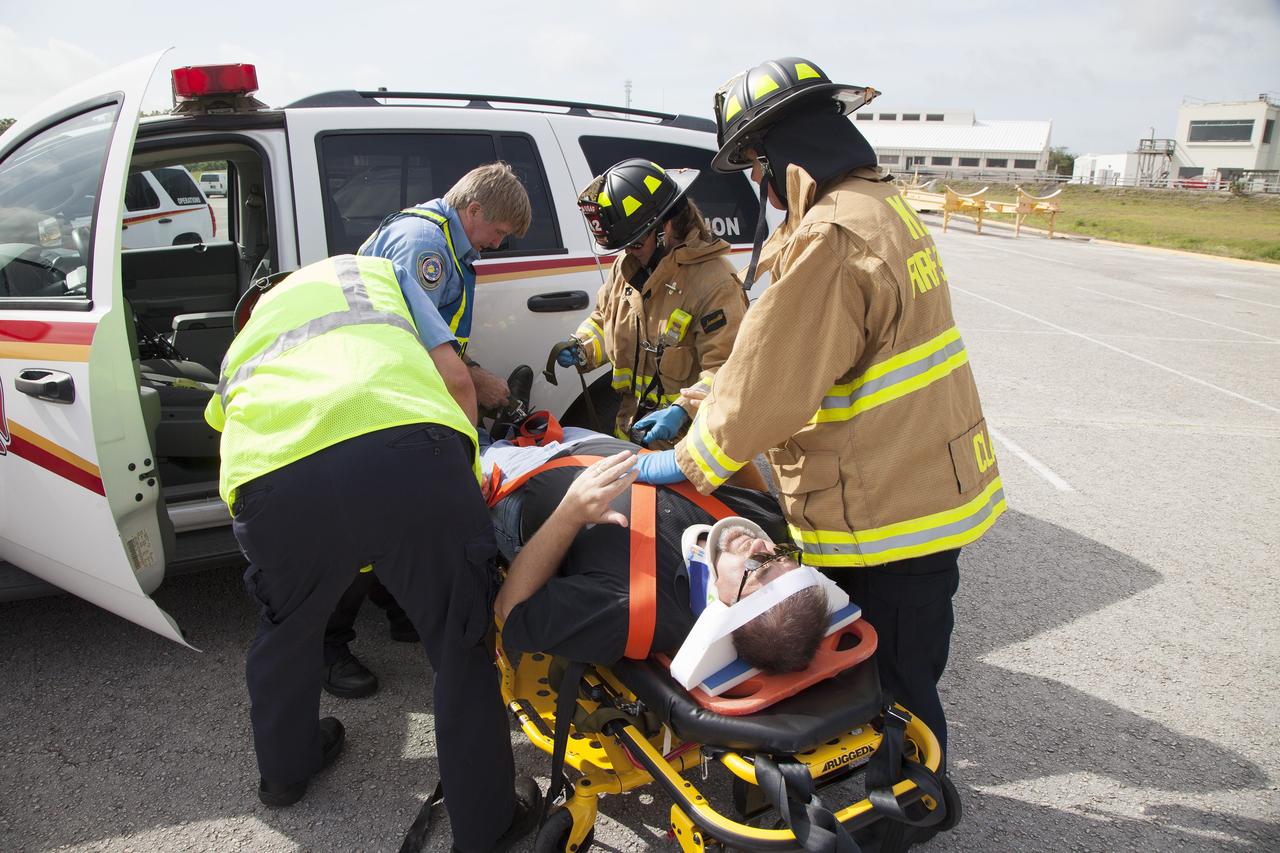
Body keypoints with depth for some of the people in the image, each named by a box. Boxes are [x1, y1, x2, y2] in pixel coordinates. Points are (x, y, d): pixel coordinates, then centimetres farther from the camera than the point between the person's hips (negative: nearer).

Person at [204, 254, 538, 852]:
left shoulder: (239, 352, 41)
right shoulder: (368, 271, 36)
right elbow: (455, 378, 23)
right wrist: (466, 472, 35)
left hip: (273, 482, 3)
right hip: (407, 449, -2)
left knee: (288, 630, 33)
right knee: (462, 647, 16)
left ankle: (284, 769, 58)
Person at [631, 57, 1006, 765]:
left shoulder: (830, 239, -24)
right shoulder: (885, 207, 11)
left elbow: (768, 388, -22)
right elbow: (773, 354, 14)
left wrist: (688, 462, -7)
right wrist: (693, 408, 14)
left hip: (887, 517, -10)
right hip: (928, 492, 10)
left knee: (891, 693, 11)